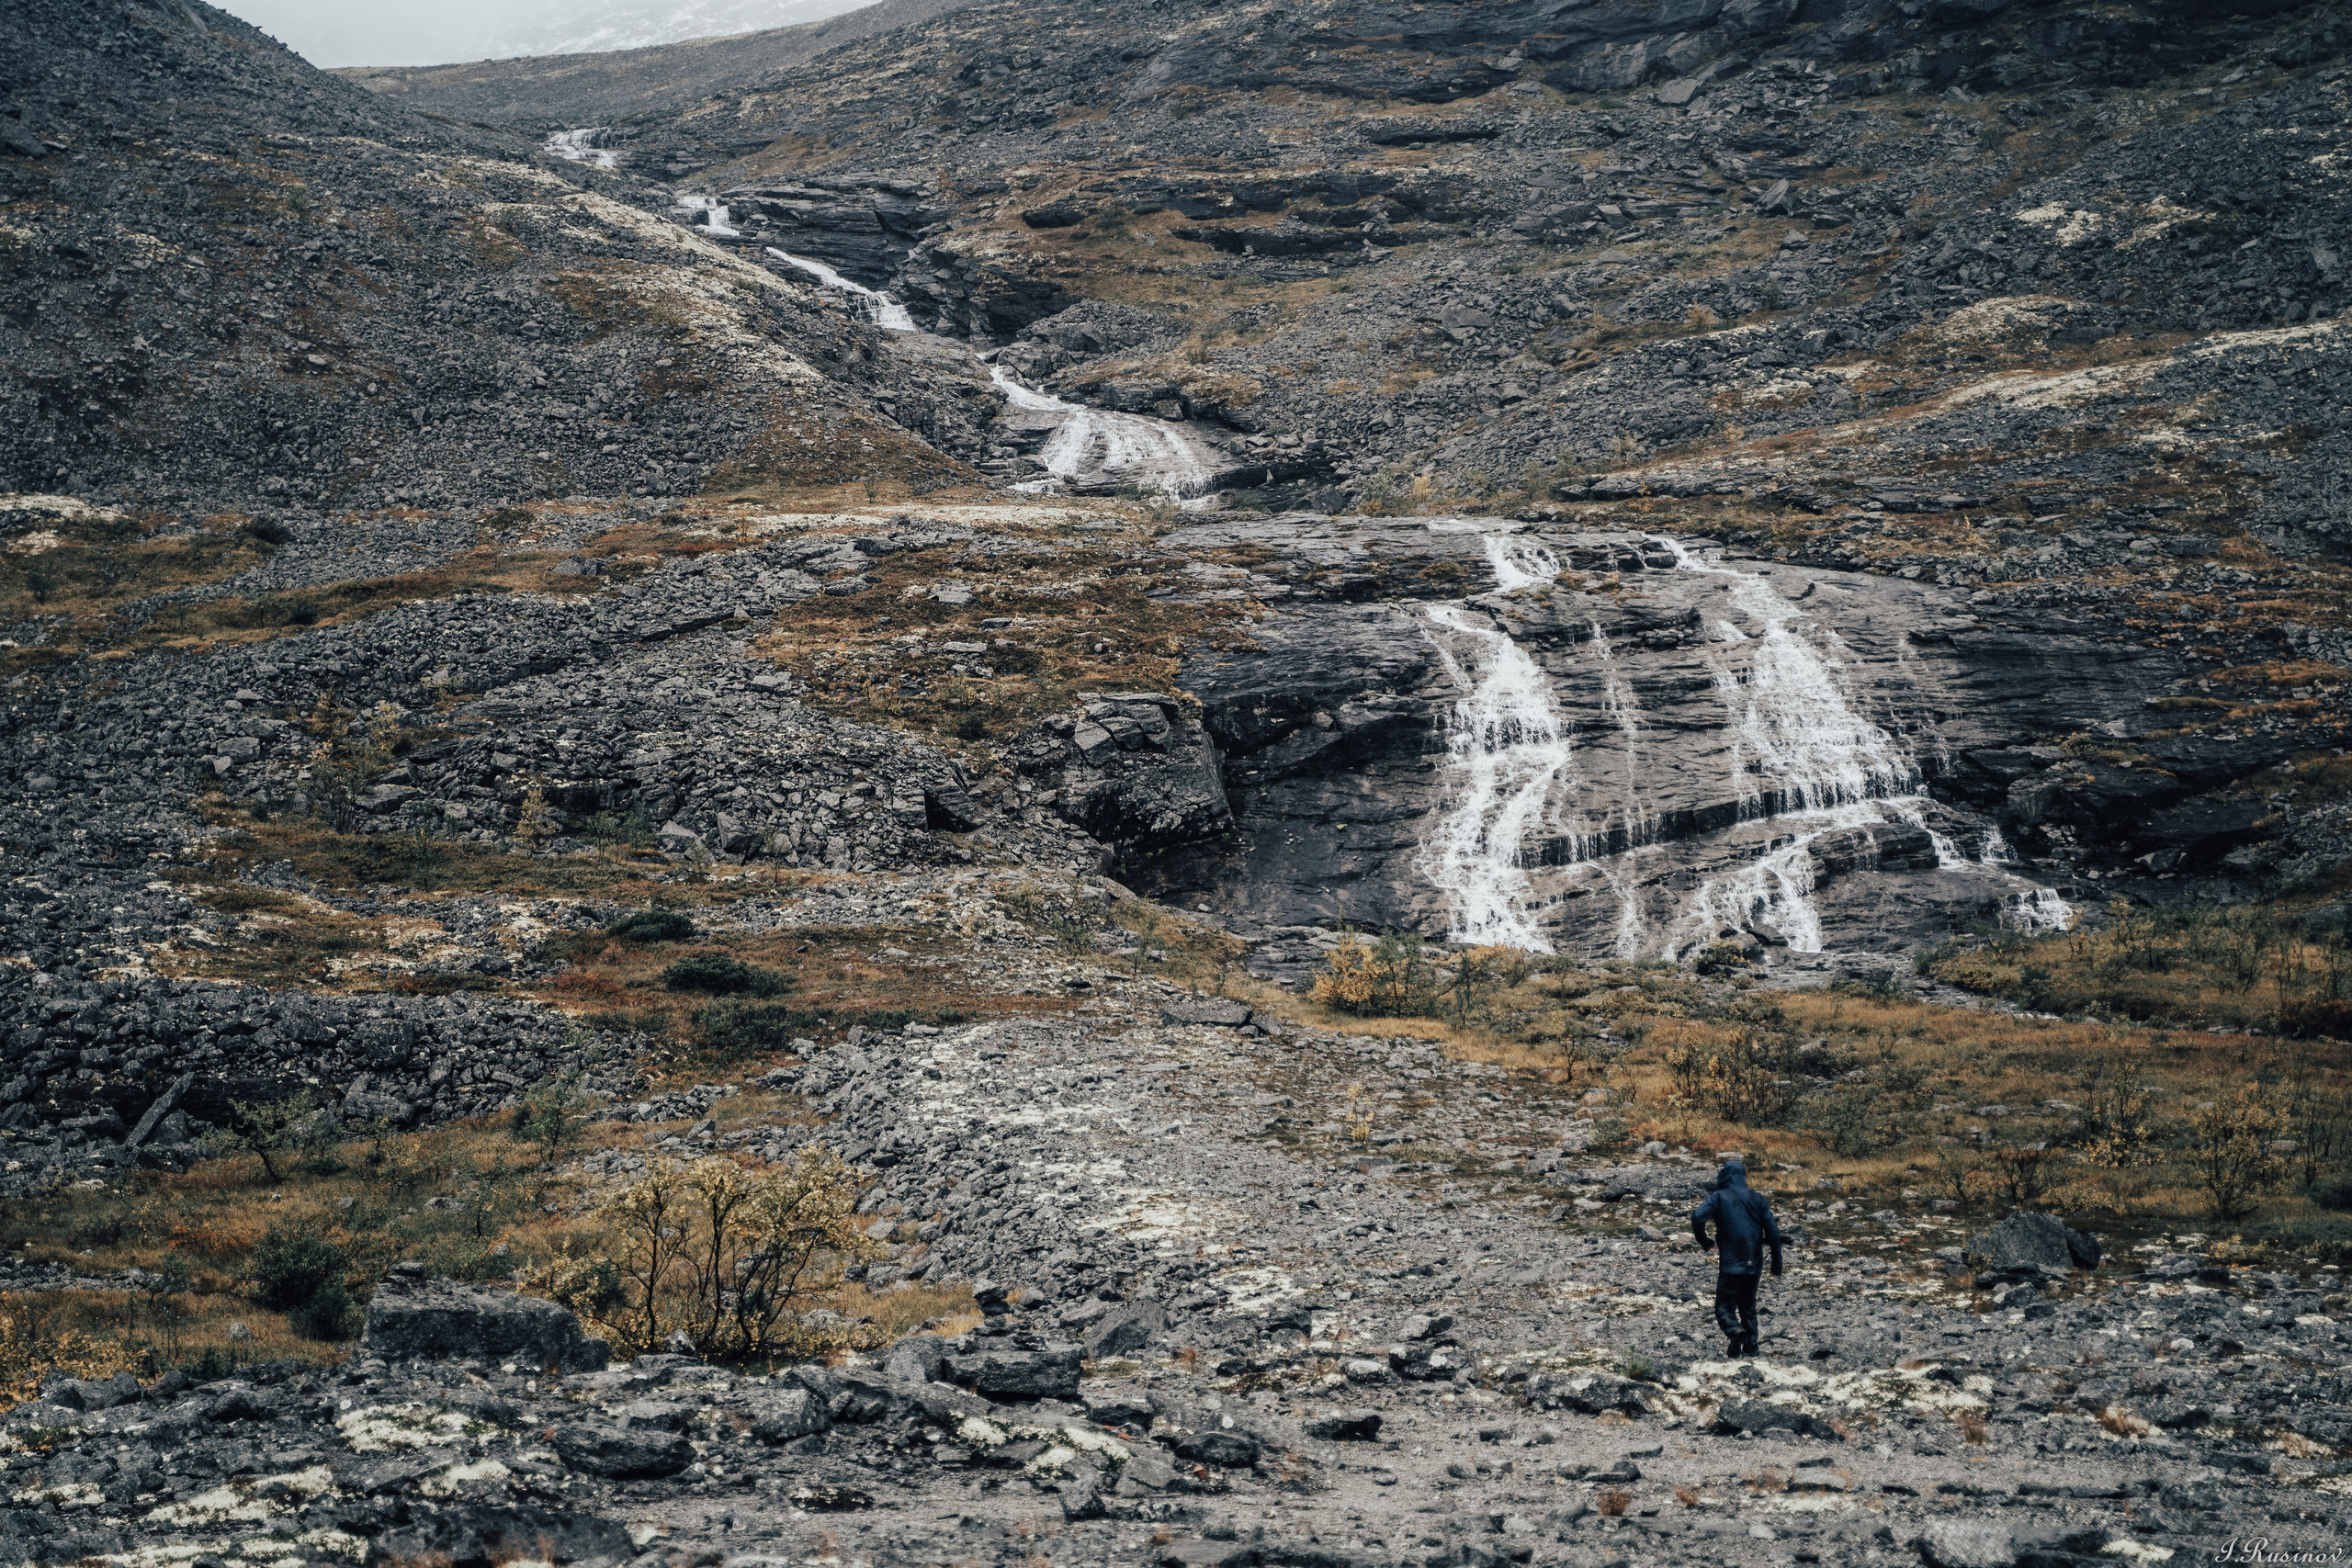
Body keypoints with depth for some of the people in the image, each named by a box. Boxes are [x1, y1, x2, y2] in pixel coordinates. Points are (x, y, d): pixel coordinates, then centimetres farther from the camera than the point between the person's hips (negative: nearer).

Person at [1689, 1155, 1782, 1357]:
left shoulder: (1719, 1197, -3)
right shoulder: (1758, 1198, 9)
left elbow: (1697, 1217, -19)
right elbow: (1773, 1232, 5)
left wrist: (1705, 1242, -3)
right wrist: (1776, 1264, 10)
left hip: (1730, 1264, -4)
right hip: (1754, 1264, 4)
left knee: (1724, 1307, -1)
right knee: (1748, 1307, 18)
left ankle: (1736, 1332, -29)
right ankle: (1750, 1348, 13)